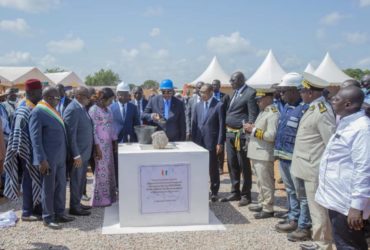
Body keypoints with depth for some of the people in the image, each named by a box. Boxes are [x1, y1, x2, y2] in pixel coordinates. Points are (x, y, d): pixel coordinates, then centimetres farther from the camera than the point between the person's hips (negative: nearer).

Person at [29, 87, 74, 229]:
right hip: (48, 158, -8)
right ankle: (48, 218, 14)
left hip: (60, 157, 8)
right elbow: (35, 138, -16)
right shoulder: (37, 112, -13)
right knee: (48, 188, 3)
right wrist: (42, 160, -20)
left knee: (61, 186, 13)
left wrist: (65, 153, 16)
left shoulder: (53, 111, 14)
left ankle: (59, 213, 25)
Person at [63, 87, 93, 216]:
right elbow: (71, 135, -21)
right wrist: (76, 155, -21)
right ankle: (74, 207, 17)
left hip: (84, 152, 9)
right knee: (76, 181, 4)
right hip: (78, 153, -9)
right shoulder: (72, 110, -19)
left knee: (81, 180, 18)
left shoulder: (82, 108, 10)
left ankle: (78, 203, 31)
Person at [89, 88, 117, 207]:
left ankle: (109, 196, 21)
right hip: (100, 144, -8)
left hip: (109, 144, 8)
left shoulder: (108, 110, 12)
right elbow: (93, 130, -14)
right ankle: (100, 199, 9)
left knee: (109, 170, 11)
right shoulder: (94, 110, -11)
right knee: (101, 171, -2)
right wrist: (97, 147, -17)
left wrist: (115, 142, 11)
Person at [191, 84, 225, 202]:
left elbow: (221, 125, -7)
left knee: (213, 168, 5)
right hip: (199, 141, 4)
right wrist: (193, 140, 6)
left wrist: (220, 143, -11)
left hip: (211, 142, -4)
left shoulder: (218, 105, -5)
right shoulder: (198, 105, 11)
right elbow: (194, 124, 12)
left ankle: (214, 192, 16)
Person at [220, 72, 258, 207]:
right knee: (232, 164, 14)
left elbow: (253, 116, -15)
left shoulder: (250, 93, -11)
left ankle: (246, 195, 15)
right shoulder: (235, 93, 14)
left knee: (244, 165, 3)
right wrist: (226, 132, 11)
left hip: (241, 134, -8)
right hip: (229, 133, 8)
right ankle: (235, 192, 27)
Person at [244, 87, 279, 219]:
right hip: (257, 153, 10)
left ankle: (268, 209, 8)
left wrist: (254, 130, -17)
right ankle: (261, 204, 29)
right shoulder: (263, 112, 16)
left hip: (264, 155, -10)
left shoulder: (273, 113, -15)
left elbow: (271, 136, -23)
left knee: (266, 183, -1)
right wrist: (251, 129, 4)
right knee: (260, 181, 18)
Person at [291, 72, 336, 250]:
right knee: (314, 207, 18)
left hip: (314, 169, -10)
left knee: (317, 208, 2)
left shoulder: (322, 112, -20)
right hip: (307, 167, 10)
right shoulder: (312, 108, 10)